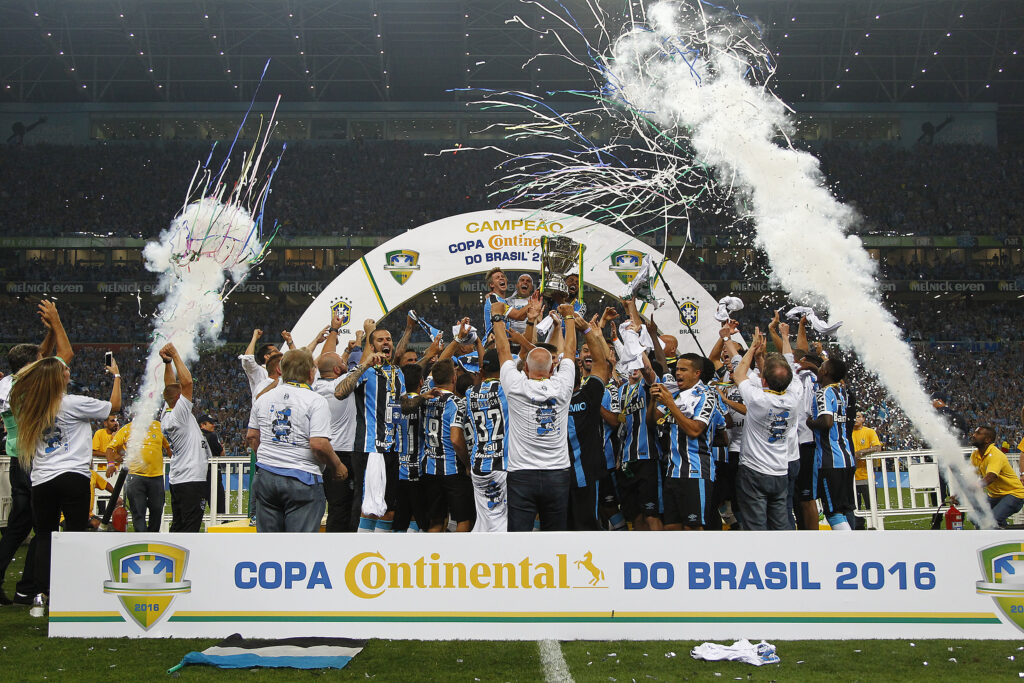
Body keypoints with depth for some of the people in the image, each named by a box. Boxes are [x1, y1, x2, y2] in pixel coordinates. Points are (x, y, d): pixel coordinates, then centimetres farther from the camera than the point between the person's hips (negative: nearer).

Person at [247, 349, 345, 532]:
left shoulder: (264, 398, 9)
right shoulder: (316, 401, -10)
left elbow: (251, 437, 16)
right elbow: (319, 445, -18)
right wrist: (338, 467, -2)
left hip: (267, 476, 6)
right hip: (302, 480, -5)